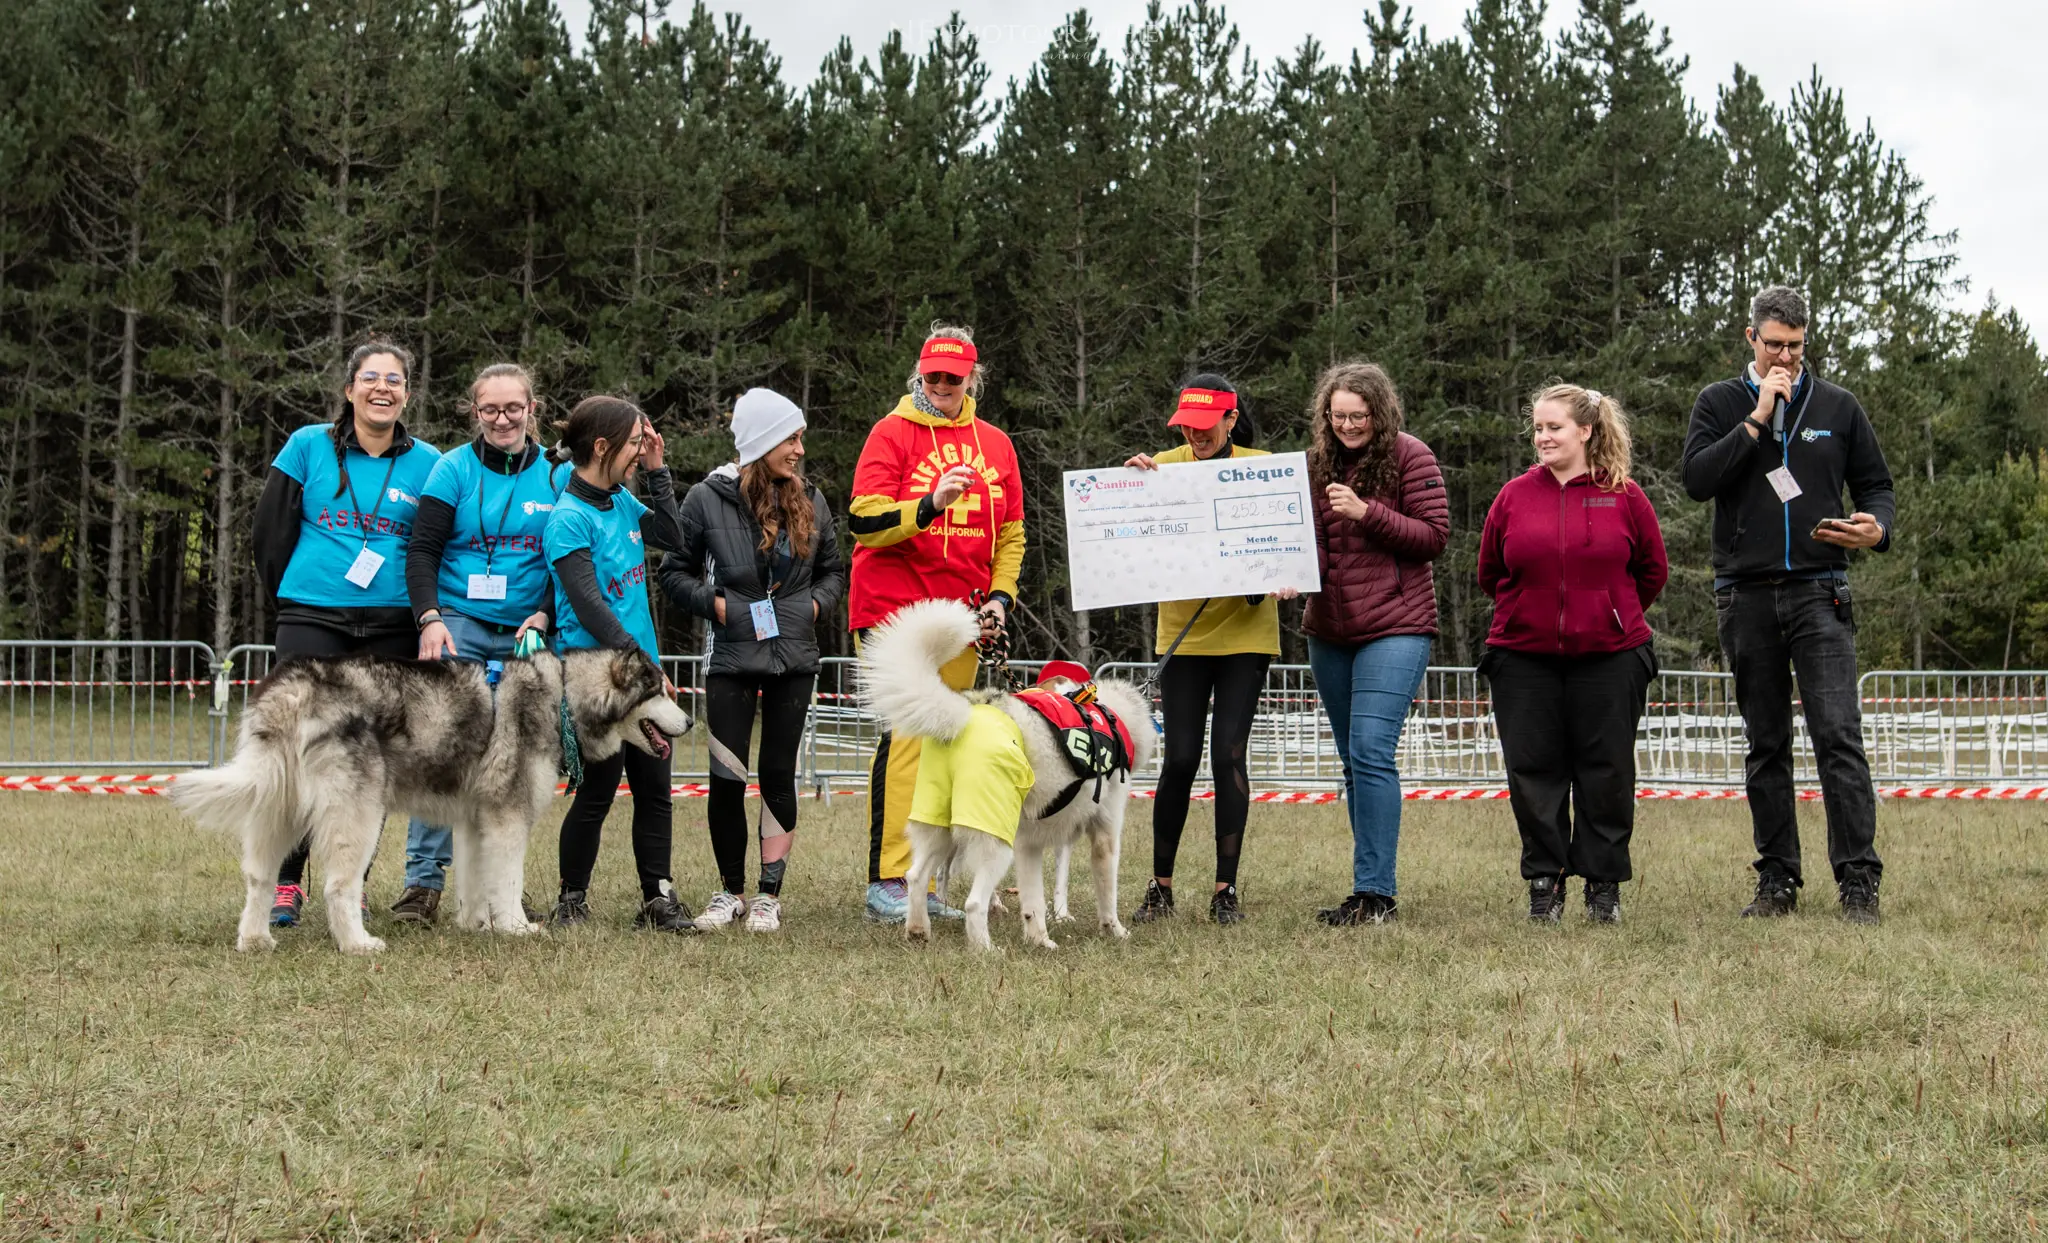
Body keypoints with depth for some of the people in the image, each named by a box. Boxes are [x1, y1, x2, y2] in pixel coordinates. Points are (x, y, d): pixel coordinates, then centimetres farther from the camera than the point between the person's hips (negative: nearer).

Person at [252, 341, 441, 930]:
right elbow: (271, 532, 9)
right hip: (311, 622, -1)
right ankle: (284, 882, -2)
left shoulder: (426, 463, 6)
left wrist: (422, 614, 7)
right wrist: (291, 605, 11)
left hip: (390, 631, 1)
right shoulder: (308, 446, 4)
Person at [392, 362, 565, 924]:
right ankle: (423, 879, -11)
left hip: (526, 635, 2)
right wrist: (429, 618, -15)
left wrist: (546, 615, -7)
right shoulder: (454, 470, 2)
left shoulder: (558, 476, 7)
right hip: (459, 627, -2)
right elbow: (422, 551, -1)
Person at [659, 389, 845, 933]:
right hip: (732, 658, -2)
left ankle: (769, 894, 11)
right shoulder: (708, 499, -3)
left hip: (794, 660, 2)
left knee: (779, 774, 3)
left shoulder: (810, 501, 6)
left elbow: (833, 568, 18)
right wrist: (712, 602, -10)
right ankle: (730, 891, 14)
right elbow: (675, 570, 4)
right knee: (727, 777, -3)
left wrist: (817, 602, 0)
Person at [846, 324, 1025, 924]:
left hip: (961, 618, 6)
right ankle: (887, 881, -12)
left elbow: (1011, 532, 20)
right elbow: (864, 521, -11)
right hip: (896, 607, -5)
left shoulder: (994, 443, 14)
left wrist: (1000, 595, 6)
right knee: (906, 735, -13)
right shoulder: (892, 433, -1)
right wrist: (930, 504, -25)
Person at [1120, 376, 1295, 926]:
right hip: (1182, 631, 1)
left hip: (1245, 630, -1)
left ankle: (1226, 890, 5)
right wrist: (1132, 478, -19)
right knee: (1180, 758, -2)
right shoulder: (1165, 466, 1)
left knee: (1229, 755, -4)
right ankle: (1160, 886, 11)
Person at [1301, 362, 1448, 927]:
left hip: (1394, 625, -6)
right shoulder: (1319, 461, 10)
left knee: (1371, 750, -16)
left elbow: (1434, 535, -9)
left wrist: (1366, 512, -18)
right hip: (1329, 629, 6)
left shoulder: (1410, 457, -5)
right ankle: (1370, 887, 16)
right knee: (1354, 761, 9)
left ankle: (1375, 894, -16)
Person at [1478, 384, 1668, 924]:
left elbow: (1652, 571, 11)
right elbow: (1490, 573, 15)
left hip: (1608, 656, -1)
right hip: (1524, 659, 1)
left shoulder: (1624, 496, 0)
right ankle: (1545, 880, 12)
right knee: (1533, 769, 1)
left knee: (1606, 771, 2)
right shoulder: (1514, 496, 4)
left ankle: (1604, 884, 13)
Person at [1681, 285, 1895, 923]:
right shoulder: (1720, 404, 8)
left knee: (1838, 735, -12)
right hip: (1746, 596, 1)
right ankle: (1777, 881, 13)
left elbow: (1875, 483, 15)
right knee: (1765, 745, 7)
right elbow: (1696, 480, -7)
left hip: (1819, 593, -1)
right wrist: (1758, 420, -11)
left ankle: (1858, 882, -12)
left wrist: (1876, 528, -7)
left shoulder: (1838, 407, 10)